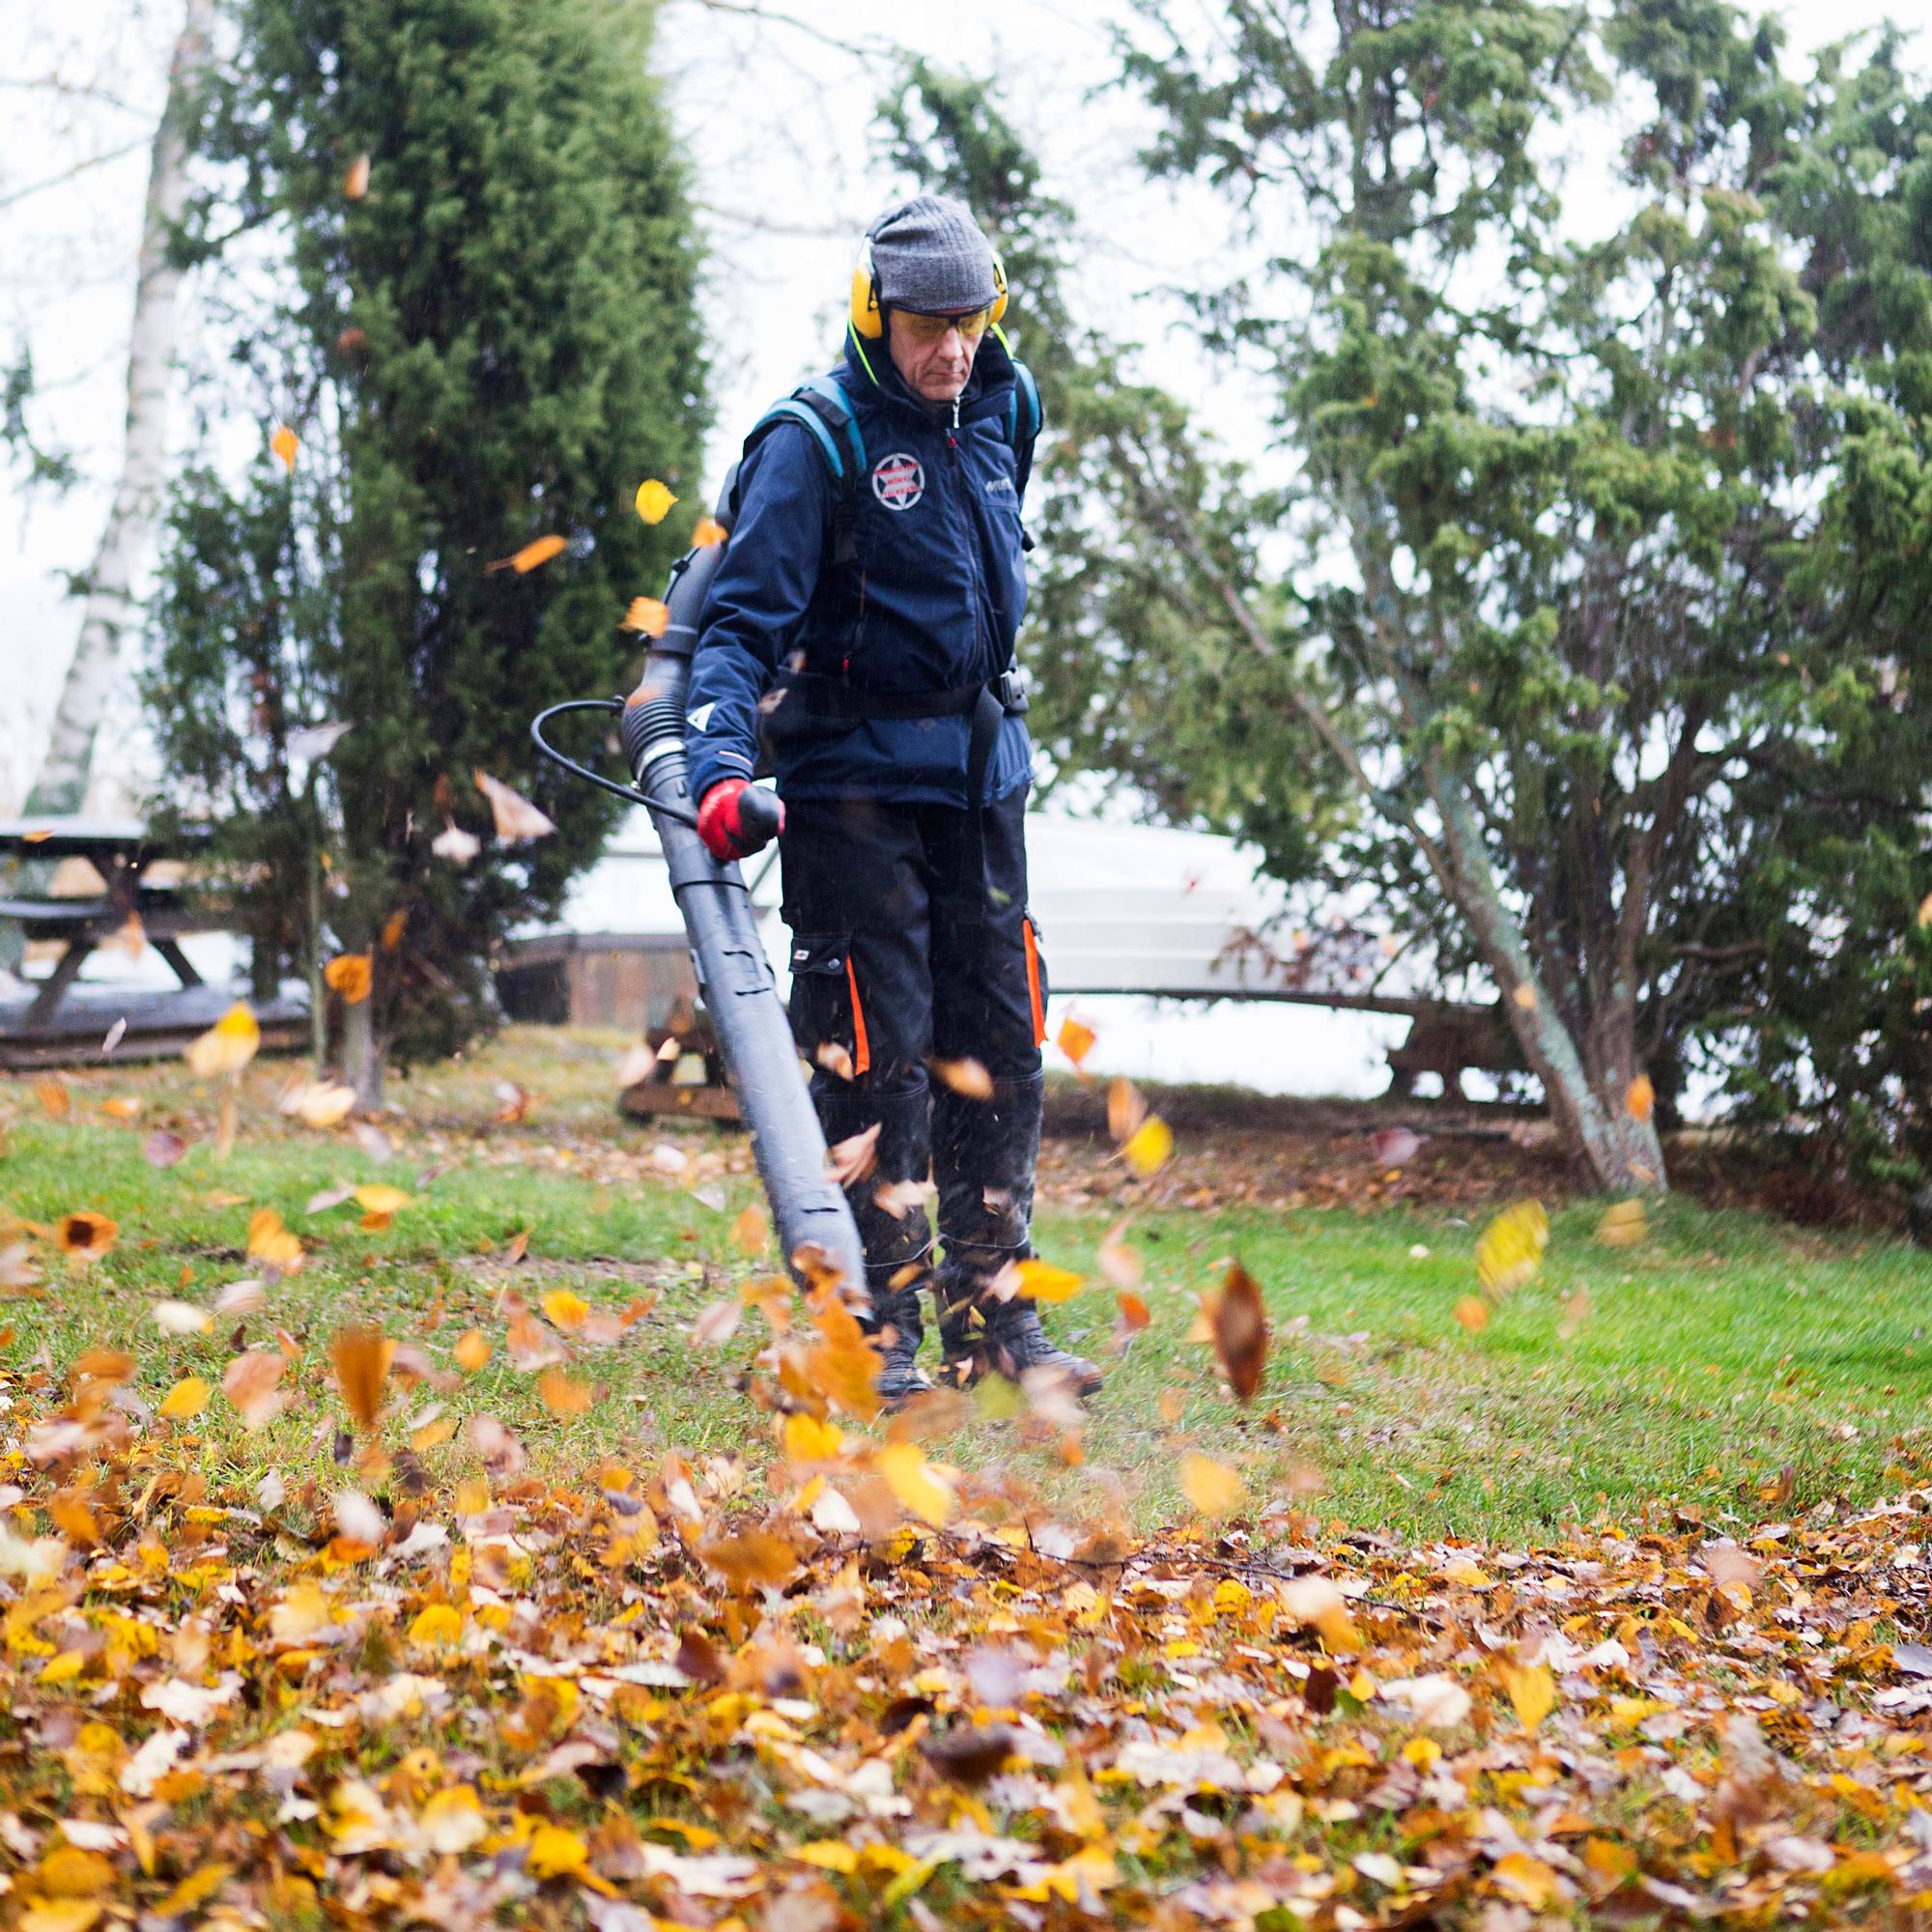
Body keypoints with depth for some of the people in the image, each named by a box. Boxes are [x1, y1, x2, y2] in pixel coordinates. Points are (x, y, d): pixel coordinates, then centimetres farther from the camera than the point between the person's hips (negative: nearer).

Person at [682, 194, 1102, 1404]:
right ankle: (884, 1326, -1)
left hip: (981, 770, 6)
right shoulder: (818, 439, -12)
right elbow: (743, 616, -17)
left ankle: (992, 1313, 15)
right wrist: (721, 762, -30)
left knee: (998, 1041, 7)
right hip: (854, 773, -6)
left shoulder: (1004, 411, 7)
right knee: (877, 1051, -7)